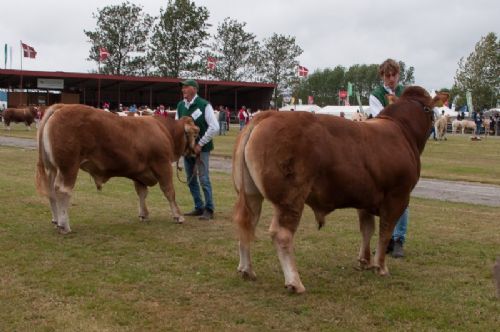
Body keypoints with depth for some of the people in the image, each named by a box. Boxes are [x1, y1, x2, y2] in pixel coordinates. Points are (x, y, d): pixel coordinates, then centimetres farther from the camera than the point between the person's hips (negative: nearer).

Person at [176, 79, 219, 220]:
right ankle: (199, 207, 23)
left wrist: (200, 144, -14)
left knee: (203, 178, -6)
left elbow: (214, 127, -14)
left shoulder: (204, 105, -11)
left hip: (201, 148, -6)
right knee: (191, 179, 11)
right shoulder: (180, 105, 5)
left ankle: (209, 210, 5)